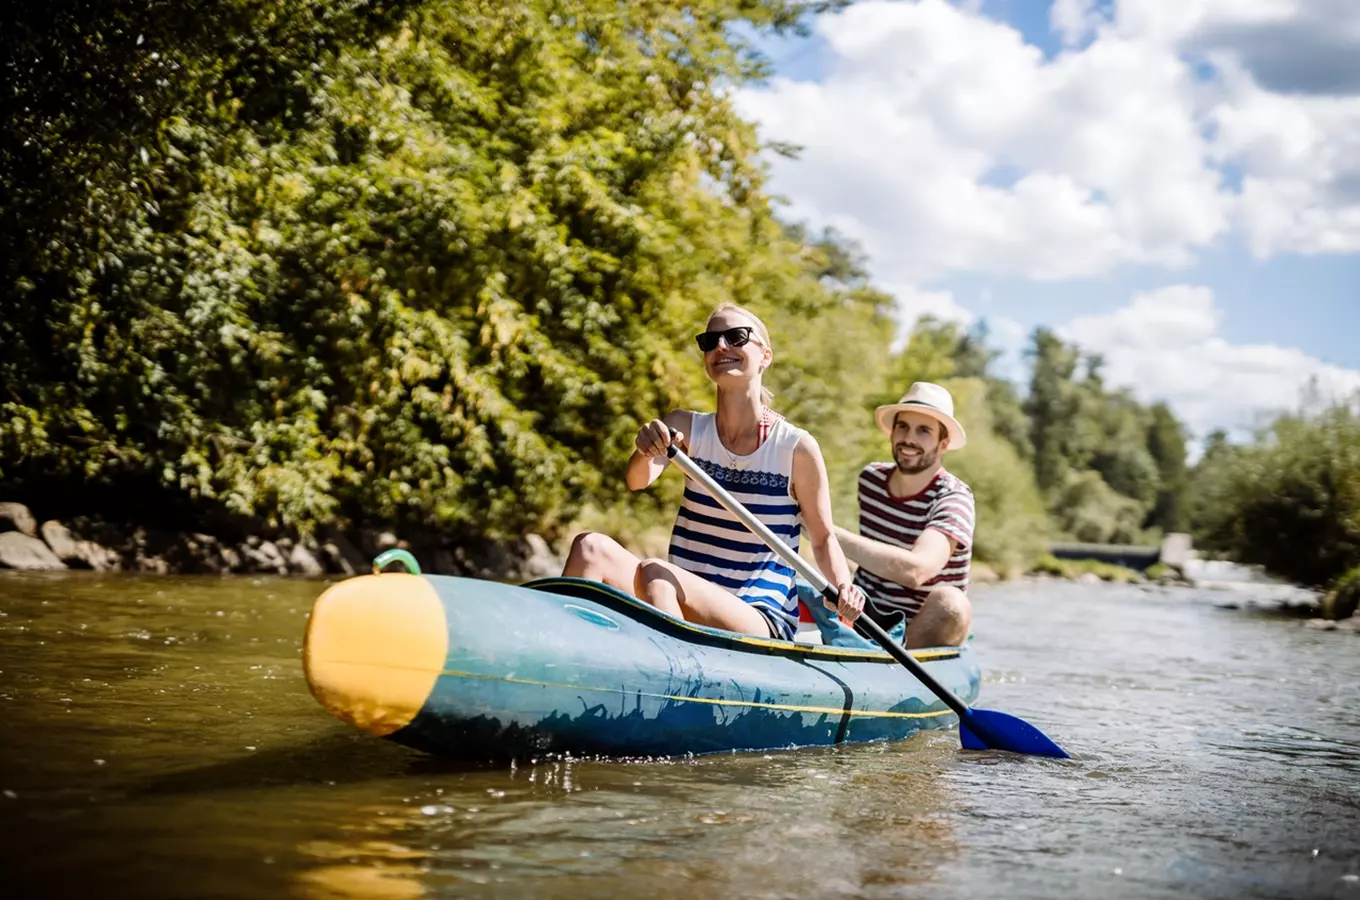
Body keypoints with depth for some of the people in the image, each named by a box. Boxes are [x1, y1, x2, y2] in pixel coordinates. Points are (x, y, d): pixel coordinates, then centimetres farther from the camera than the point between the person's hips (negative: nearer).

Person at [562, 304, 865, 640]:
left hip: (762, 622, -4)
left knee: (653, 572, -32)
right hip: (680, 608, 4)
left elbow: (823, 539, 7)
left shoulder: (797, 448, -2)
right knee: (591, 548, -22)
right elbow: (638, 481, -12)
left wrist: (843, 587, -14)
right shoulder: (685, 427, 7)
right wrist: (645, 451, -35)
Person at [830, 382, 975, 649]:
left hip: (918, 636, -5)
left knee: (949, 603, -34)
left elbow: (916, 570, -33)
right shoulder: (870, 479, 3)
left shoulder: (953, 499, -15)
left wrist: (829, 533, -33)